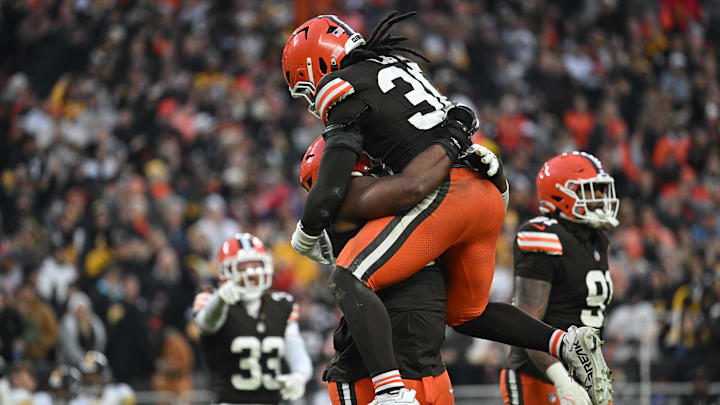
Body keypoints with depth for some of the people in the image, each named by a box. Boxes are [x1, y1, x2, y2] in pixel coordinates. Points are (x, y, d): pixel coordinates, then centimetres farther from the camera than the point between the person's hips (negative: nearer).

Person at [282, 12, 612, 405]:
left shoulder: (345, 93, -2)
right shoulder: (397, 64, 24)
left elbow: (329, 192, -7)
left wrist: (305, 236, 11)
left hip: (445, 194, -9)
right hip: (487, 197, 9)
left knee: (349, 281, -14)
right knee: (465, 315, 25)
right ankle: (567, 342, 13)